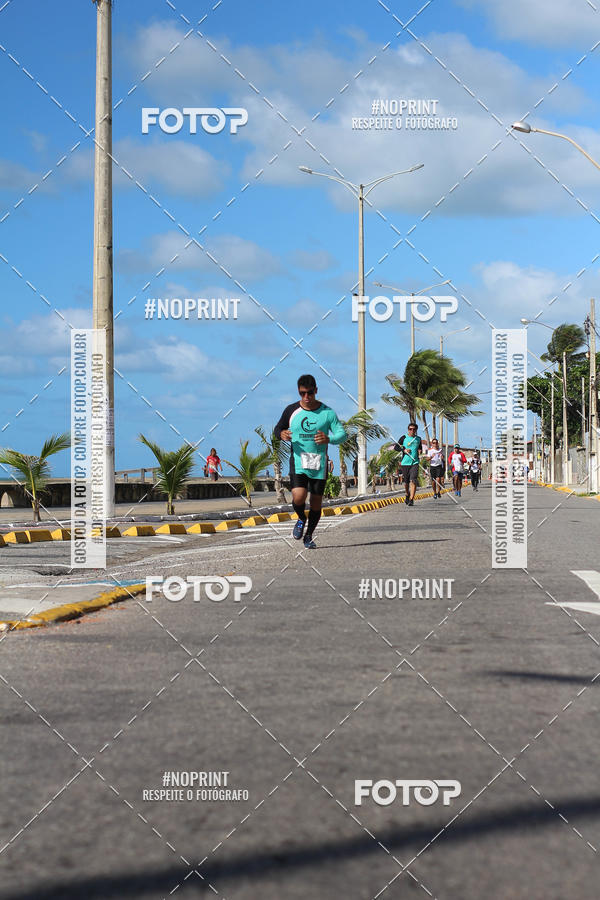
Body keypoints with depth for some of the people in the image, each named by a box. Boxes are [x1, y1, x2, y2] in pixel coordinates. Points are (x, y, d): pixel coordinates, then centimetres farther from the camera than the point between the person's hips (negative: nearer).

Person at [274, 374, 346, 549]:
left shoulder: (327, 413, 0)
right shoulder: (291, 410, 1)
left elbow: (342, 434, -1)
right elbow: (278, 428, 15)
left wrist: (329, 439, -23)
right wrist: (282, 434, -10)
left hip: (319, 464, 1)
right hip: (298, 462, -1)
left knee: (316, 502, 4)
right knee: (298, 497, -21)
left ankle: (309, 536, 24)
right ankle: (301, 519, 13)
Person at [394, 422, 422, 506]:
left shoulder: (418, 439, 11)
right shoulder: (404, 438, 2)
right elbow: (396, 447, 2)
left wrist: (419, 451, 6)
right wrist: (404, 449, -13)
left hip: (415, 463, 0)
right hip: (405, 463, 0)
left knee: (413, 481, -15)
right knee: (406, 482, 11)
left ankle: (411, 500, -18)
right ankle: (407, 495, 39)